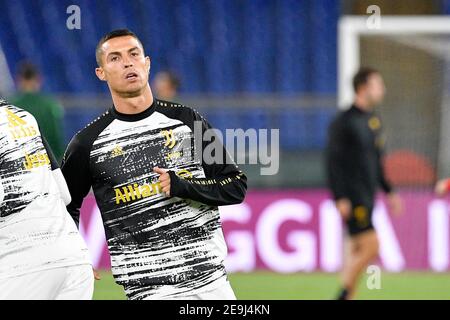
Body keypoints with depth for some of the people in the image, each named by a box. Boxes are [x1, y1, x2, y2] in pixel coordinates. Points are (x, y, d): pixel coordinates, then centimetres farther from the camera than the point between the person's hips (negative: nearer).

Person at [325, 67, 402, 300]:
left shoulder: (373, 121, 15)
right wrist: (340, 198, -19)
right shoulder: (344, 122, -11)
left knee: (356, 250, 9)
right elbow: (333, 161, -14)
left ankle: (346, 299, 13)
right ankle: (344, 295, -5)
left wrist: (389, 192, 21)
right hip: (352, 197, -9)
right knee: (370, 246, -14)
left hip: (367, 197, 9)